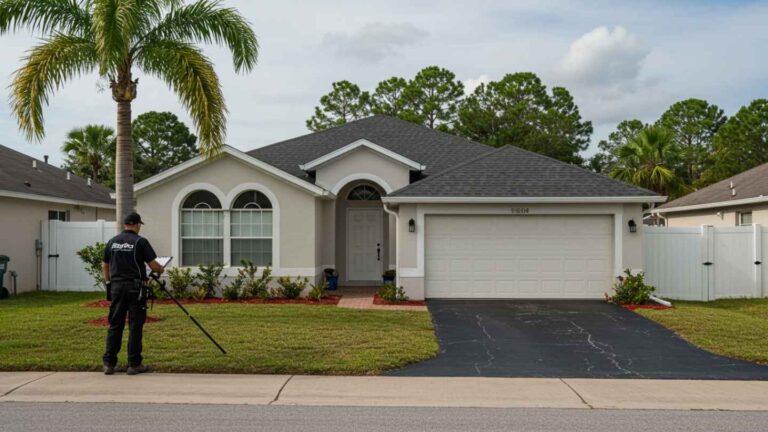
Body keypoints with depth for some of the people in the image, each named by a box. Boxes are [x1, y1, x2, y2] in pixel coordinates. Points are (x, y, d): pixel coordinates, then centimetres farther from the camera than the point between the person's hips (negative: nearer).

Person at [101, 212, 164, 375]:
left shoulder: (112, 241, 9)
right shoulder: (140, 241, -7)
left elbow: (105, 265, 15)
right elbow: (153, 265, -8)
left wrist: (109, 282, 26)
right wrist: (161, 270, 13)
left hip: (116, 286, 5)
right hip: (135, 287, -4)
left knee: (115, 325, 9)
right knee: (135, 325, 0)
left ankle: (109, 363, 9)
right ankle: (134, 364, 3)